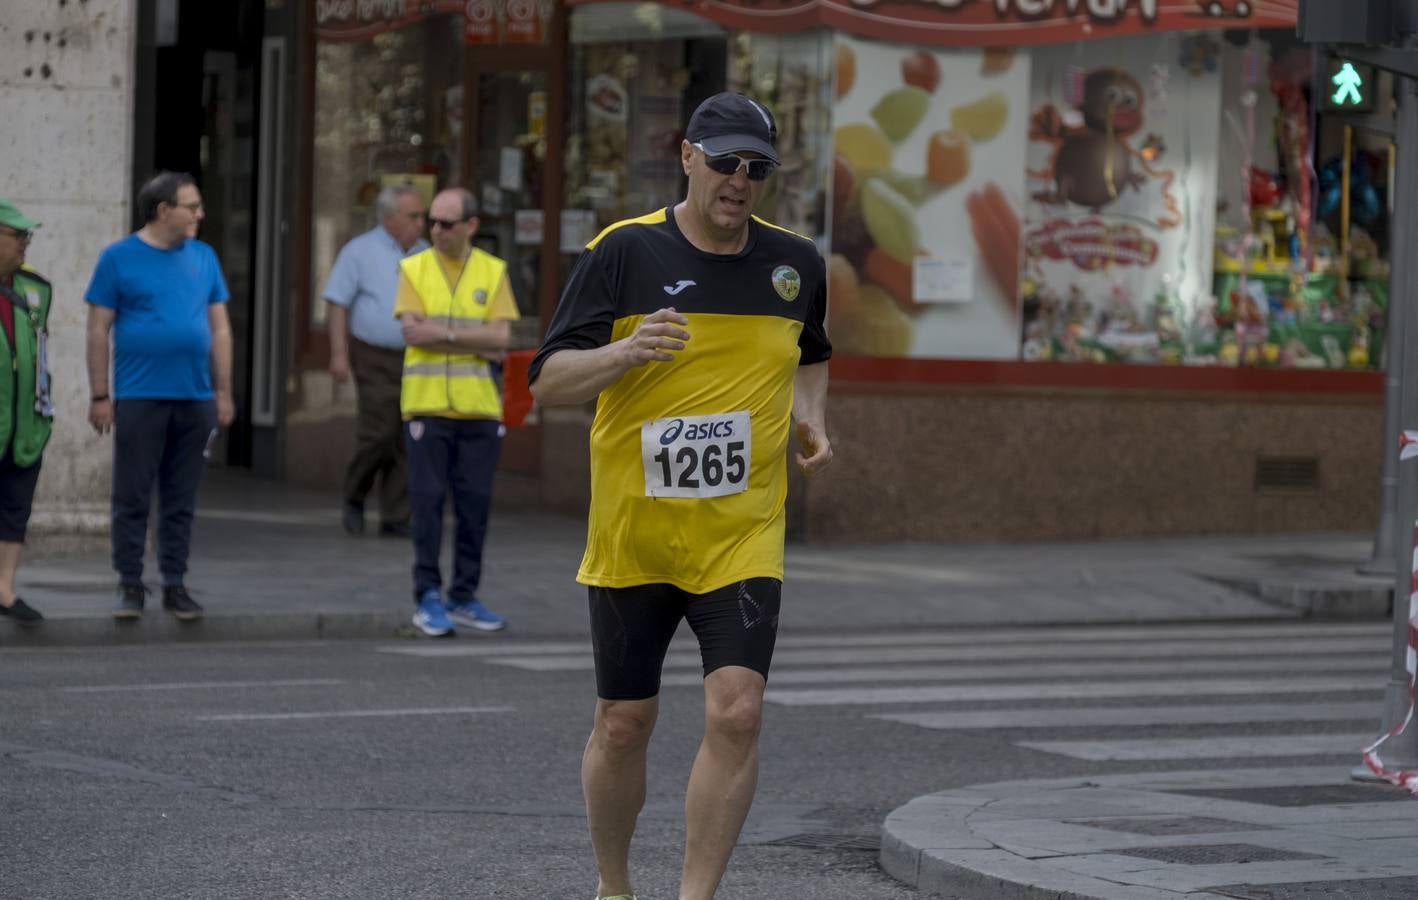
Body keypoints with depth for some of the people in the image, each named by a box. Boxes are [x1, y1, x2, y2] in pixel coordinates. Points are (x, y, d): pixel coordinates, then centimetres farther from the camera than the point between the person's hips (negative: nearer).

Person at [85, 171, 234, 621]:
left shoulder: (204, 258, 10)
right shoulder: (119, 258, -1)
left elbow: (220, 328, 13)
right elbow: (99, 330, -1)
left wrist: (223, 392, 8)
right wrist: (99, 396, -5)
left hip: (195, 398, 4)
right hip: (140, 396, -4)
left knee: (181, 499, 8)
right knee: (132, 497, -1)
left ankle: (175, 585, 14)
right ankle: (131, 586, 6)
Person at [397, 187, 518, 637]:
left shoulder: (493, 271, 6)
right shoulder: (413, 268, 3)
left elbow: (499, 338, -5)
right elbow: (412, 331, -10)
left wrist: (441, 334, -10)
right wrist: (475, 342, -9)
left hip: (478, 408, 2)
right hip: (426, 403, -2)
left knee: (475, 503, 4)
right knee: (427, 500, -3)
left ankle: (464, 596, 14)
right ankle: (428, 597, 2)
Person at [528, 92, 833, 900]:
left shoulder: (796, 263, 6)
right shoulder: (624, 252, -5)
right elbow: (548, 381, -8)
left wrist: (811, 420, 6)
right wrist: (625, 353, -26)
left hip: (743, 538, 1)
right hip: (632, 535, -1)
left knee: (737, 712, -15)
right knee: (624, 724, 6)